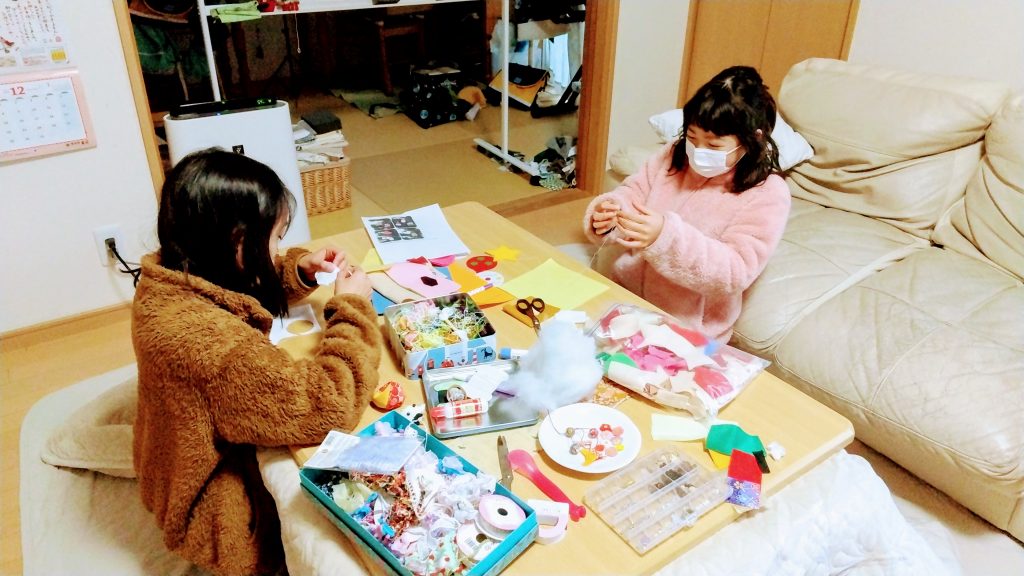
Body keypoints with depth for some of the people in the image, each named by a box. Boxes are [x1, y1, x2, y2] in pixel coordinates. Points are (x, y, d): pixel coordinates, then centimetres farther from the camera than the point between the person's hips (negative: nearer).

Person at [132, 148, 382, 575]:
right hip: (222, 522, -8)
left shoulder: (169, 279, -10)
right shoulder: (213, 342, -38)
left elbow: (249, 287, 11)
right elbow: (330, 406, -35)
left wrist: (300, 269, -6)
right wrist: (352, 309, -24)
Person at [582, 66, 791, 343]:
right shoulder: (675, 153, 1)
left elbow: (736, 271, -22)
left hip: (686, 325, -5)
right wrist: (609, 209, -24)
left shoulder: (767, 195, -14)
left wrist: (667, 237, -37)